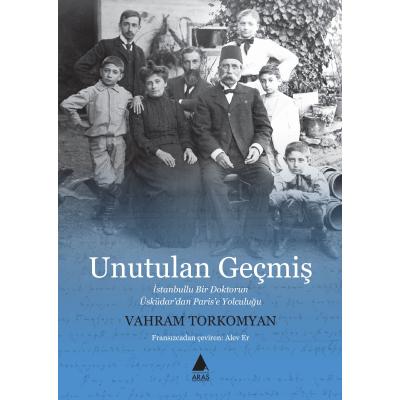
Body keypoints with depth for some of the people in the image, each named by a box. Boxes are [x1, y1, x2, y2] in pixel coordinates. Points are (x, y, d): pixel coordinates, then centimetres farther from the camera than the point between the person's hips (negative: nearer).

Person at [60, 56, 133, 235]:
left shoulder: (125, 94, 7)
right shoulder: (91, 92, -2)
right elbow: (67, 104, -1)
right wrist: (80, 122, 2)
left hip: (118, 141, 3)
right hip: (98, 141, -3)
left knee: (116, 182, 2)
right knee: (106, 181, -15)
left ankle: (107, 218, 20)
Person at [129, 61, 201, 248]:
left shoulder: (174, 105, 20)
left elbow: (184, 130, 15)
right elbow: (138, 136, 0)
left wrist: (188, 148, -7)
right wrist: (158, 151, -15)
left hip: (176, 149, 3)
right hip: (150, 153, -3)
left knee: (191, 175, -29)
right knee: (167, 179, -34)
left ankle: (182, 233, -18)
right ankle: (154, 233, -20)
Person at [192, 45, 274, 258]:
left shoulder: (252, 94, 19)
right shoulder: (206, 97, 14)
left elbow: (264, 127, 13)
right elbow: (201, 130, 4)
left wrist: (257, 147, -8)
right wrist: (216, 152, -13)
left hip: (248, 154, 1)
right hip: (217, 154, -1)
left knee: (265, 178, -28)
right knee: (210, 179, -32)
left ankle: (254, 237, -18)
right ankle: (230, 235, -22)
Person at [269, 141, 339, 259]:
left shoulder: (316, 174, -13)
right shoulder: (281, 177, -11)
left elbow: (324, 196, -28)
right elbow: (272, 200, -22)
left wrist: (298, 194, -30)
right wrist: (288, 194, -36)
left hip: (311, 215, 0)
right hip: (291, 216, 0)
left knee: (314, 204, -31)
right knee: (291, 201, -29)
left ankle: (322, 239, -6)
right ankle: (281, 240, -11)